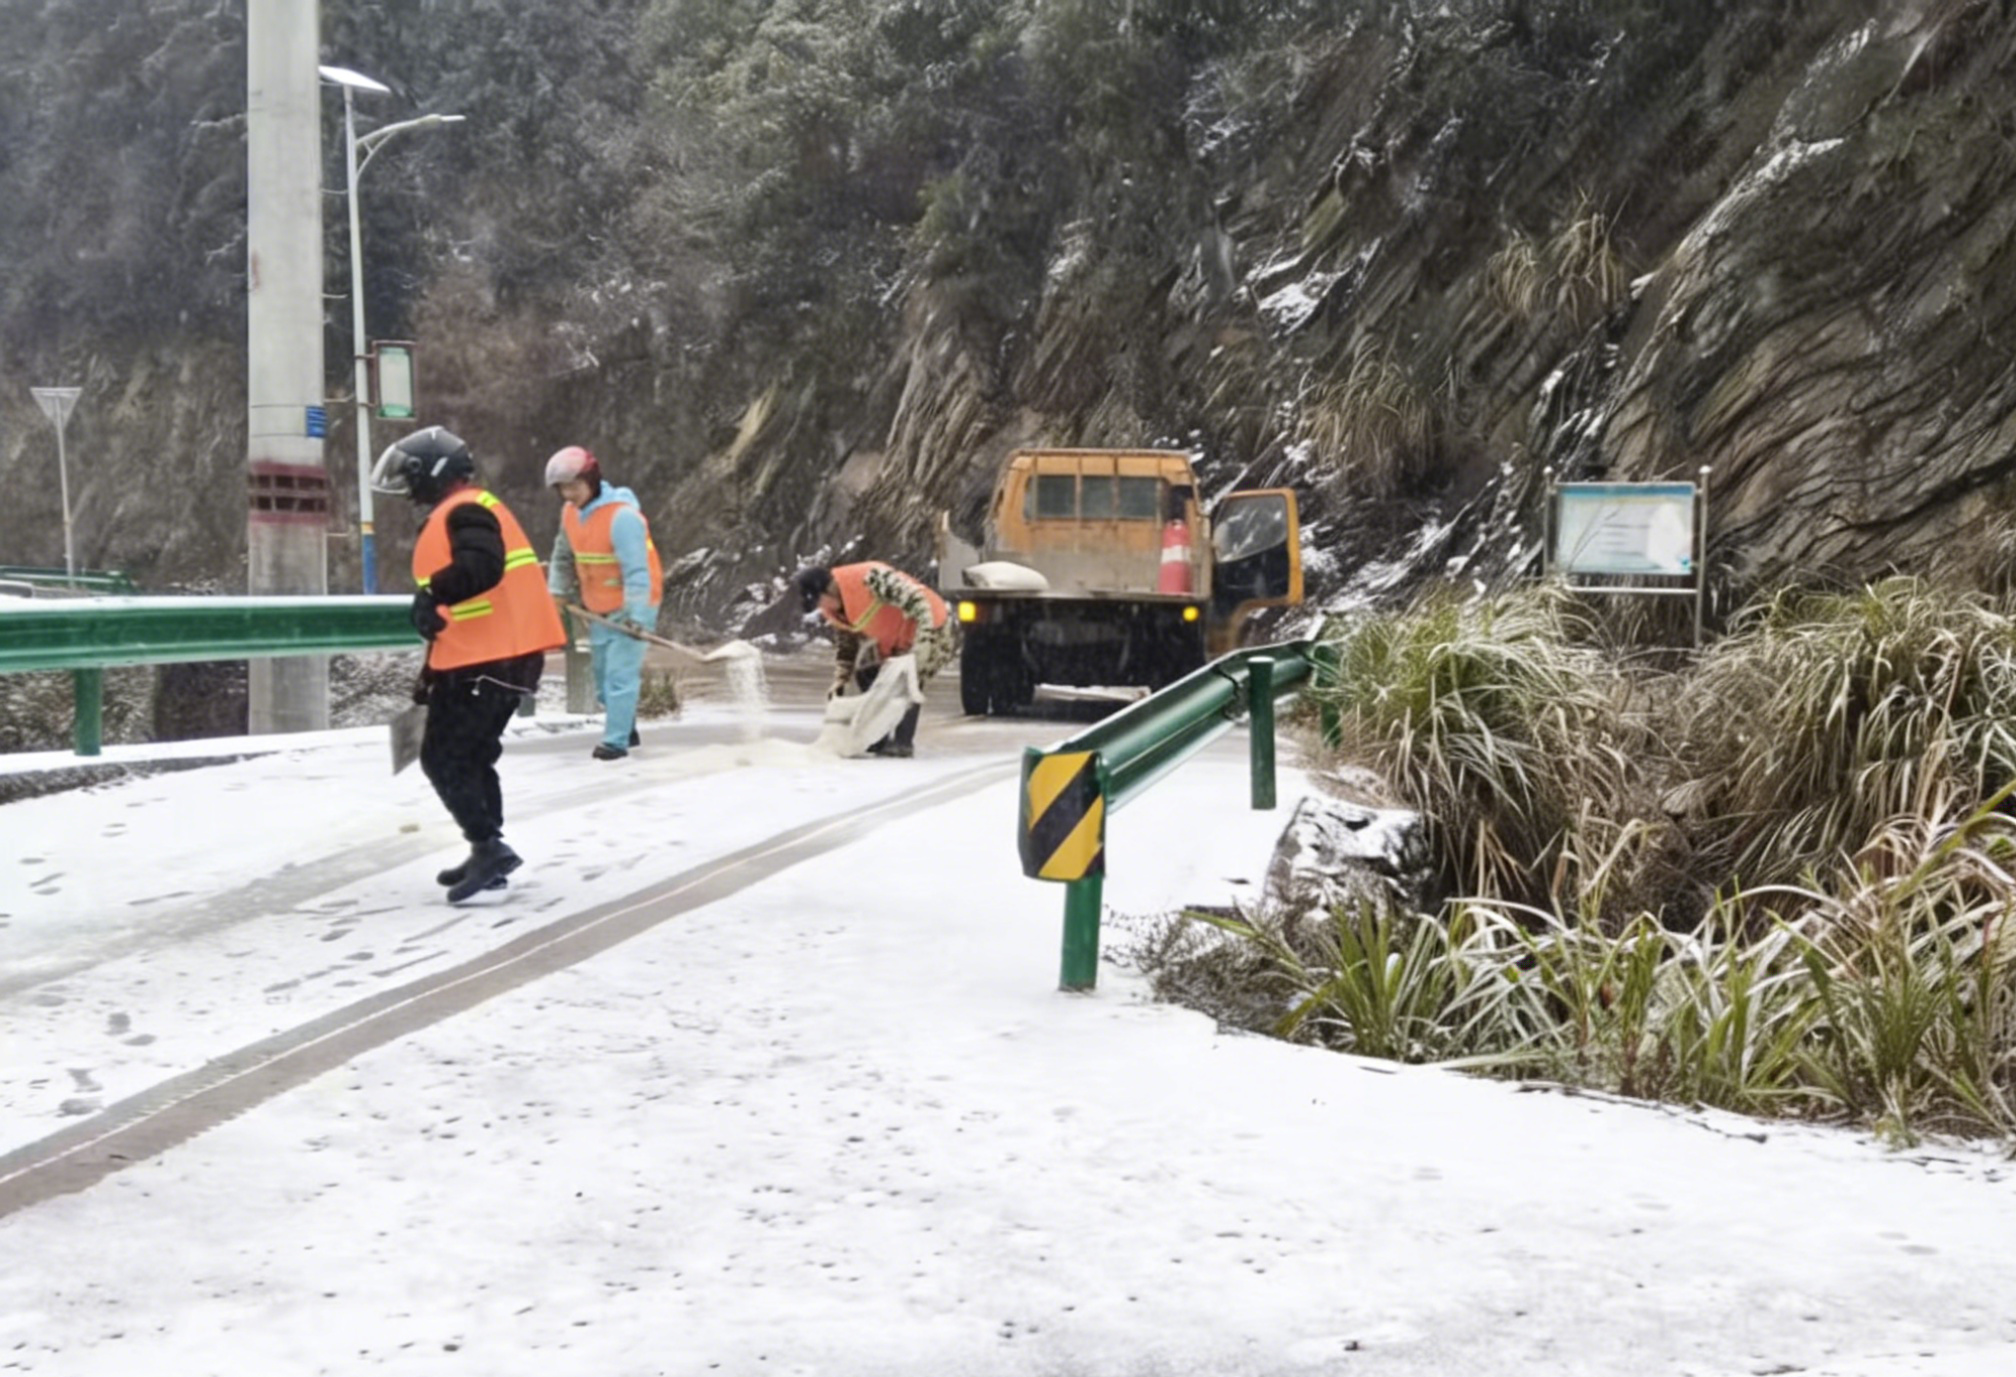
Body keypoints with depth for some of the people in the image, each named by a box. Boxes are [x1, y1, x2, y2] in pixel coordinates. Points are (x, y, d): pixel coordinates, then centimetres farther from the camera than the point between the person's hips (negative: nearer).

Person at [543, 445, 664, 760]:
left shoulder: (622, 516, -24)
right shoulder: (570, 513, 1)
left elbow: (637, 570, -26)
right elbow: (563, 557, 15)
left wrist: (635, 614, -30)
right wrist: (558, 593, 6)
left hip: (631, 606, -8)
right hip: (599, 608, 8)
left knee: (620, 672, -11)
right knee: (601, 671, 16)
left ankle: (616, 739, -7)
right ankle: (625, 726, 33)